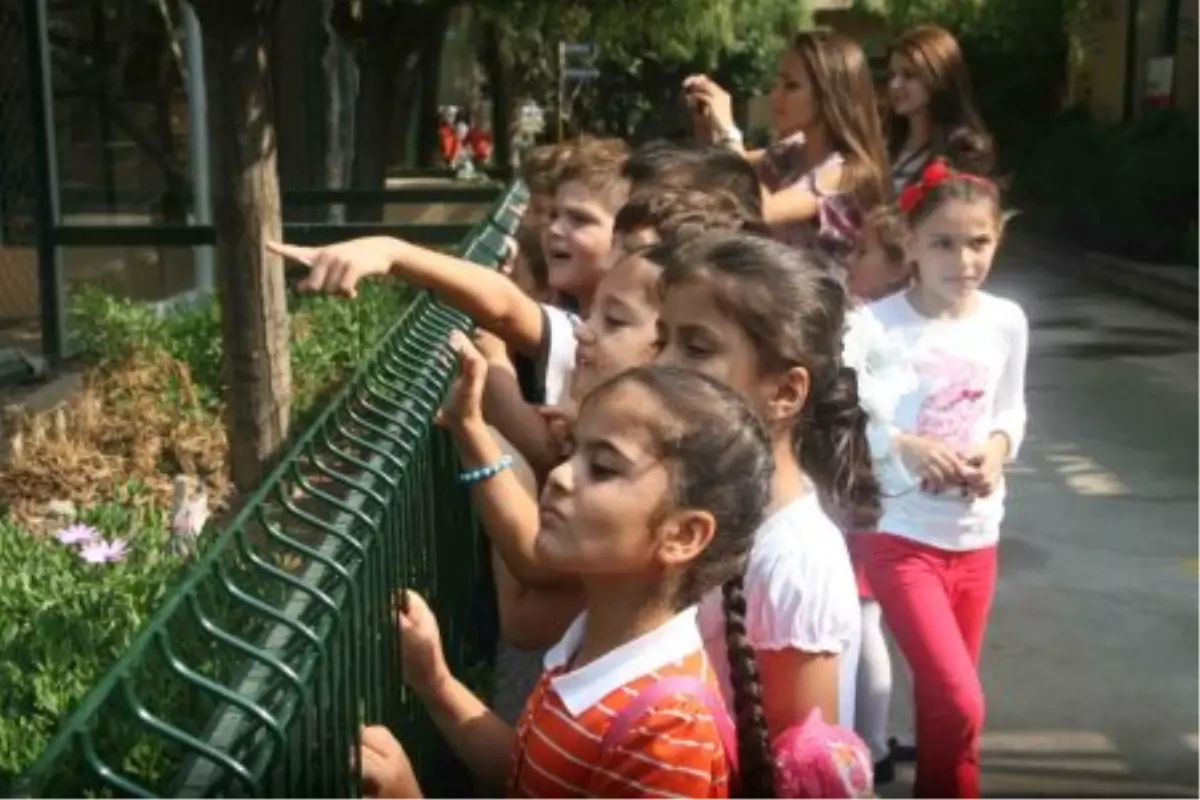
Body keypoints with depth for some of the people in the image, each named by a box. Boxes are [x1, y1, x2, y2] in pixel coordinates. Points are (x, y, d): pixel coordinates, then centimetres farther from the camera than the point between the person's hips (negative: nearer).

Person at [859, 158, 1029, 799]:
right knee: (959, 706, -10)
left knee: (943, 700, 17)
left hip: (976, 535, 5)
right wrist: (905, 448, -24)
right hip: (900, 534, -5)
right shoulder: (880, 323, -14)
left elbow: (1011, 411, 12)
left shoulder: (1007, 321, 1)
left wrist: (998, 449, -9)